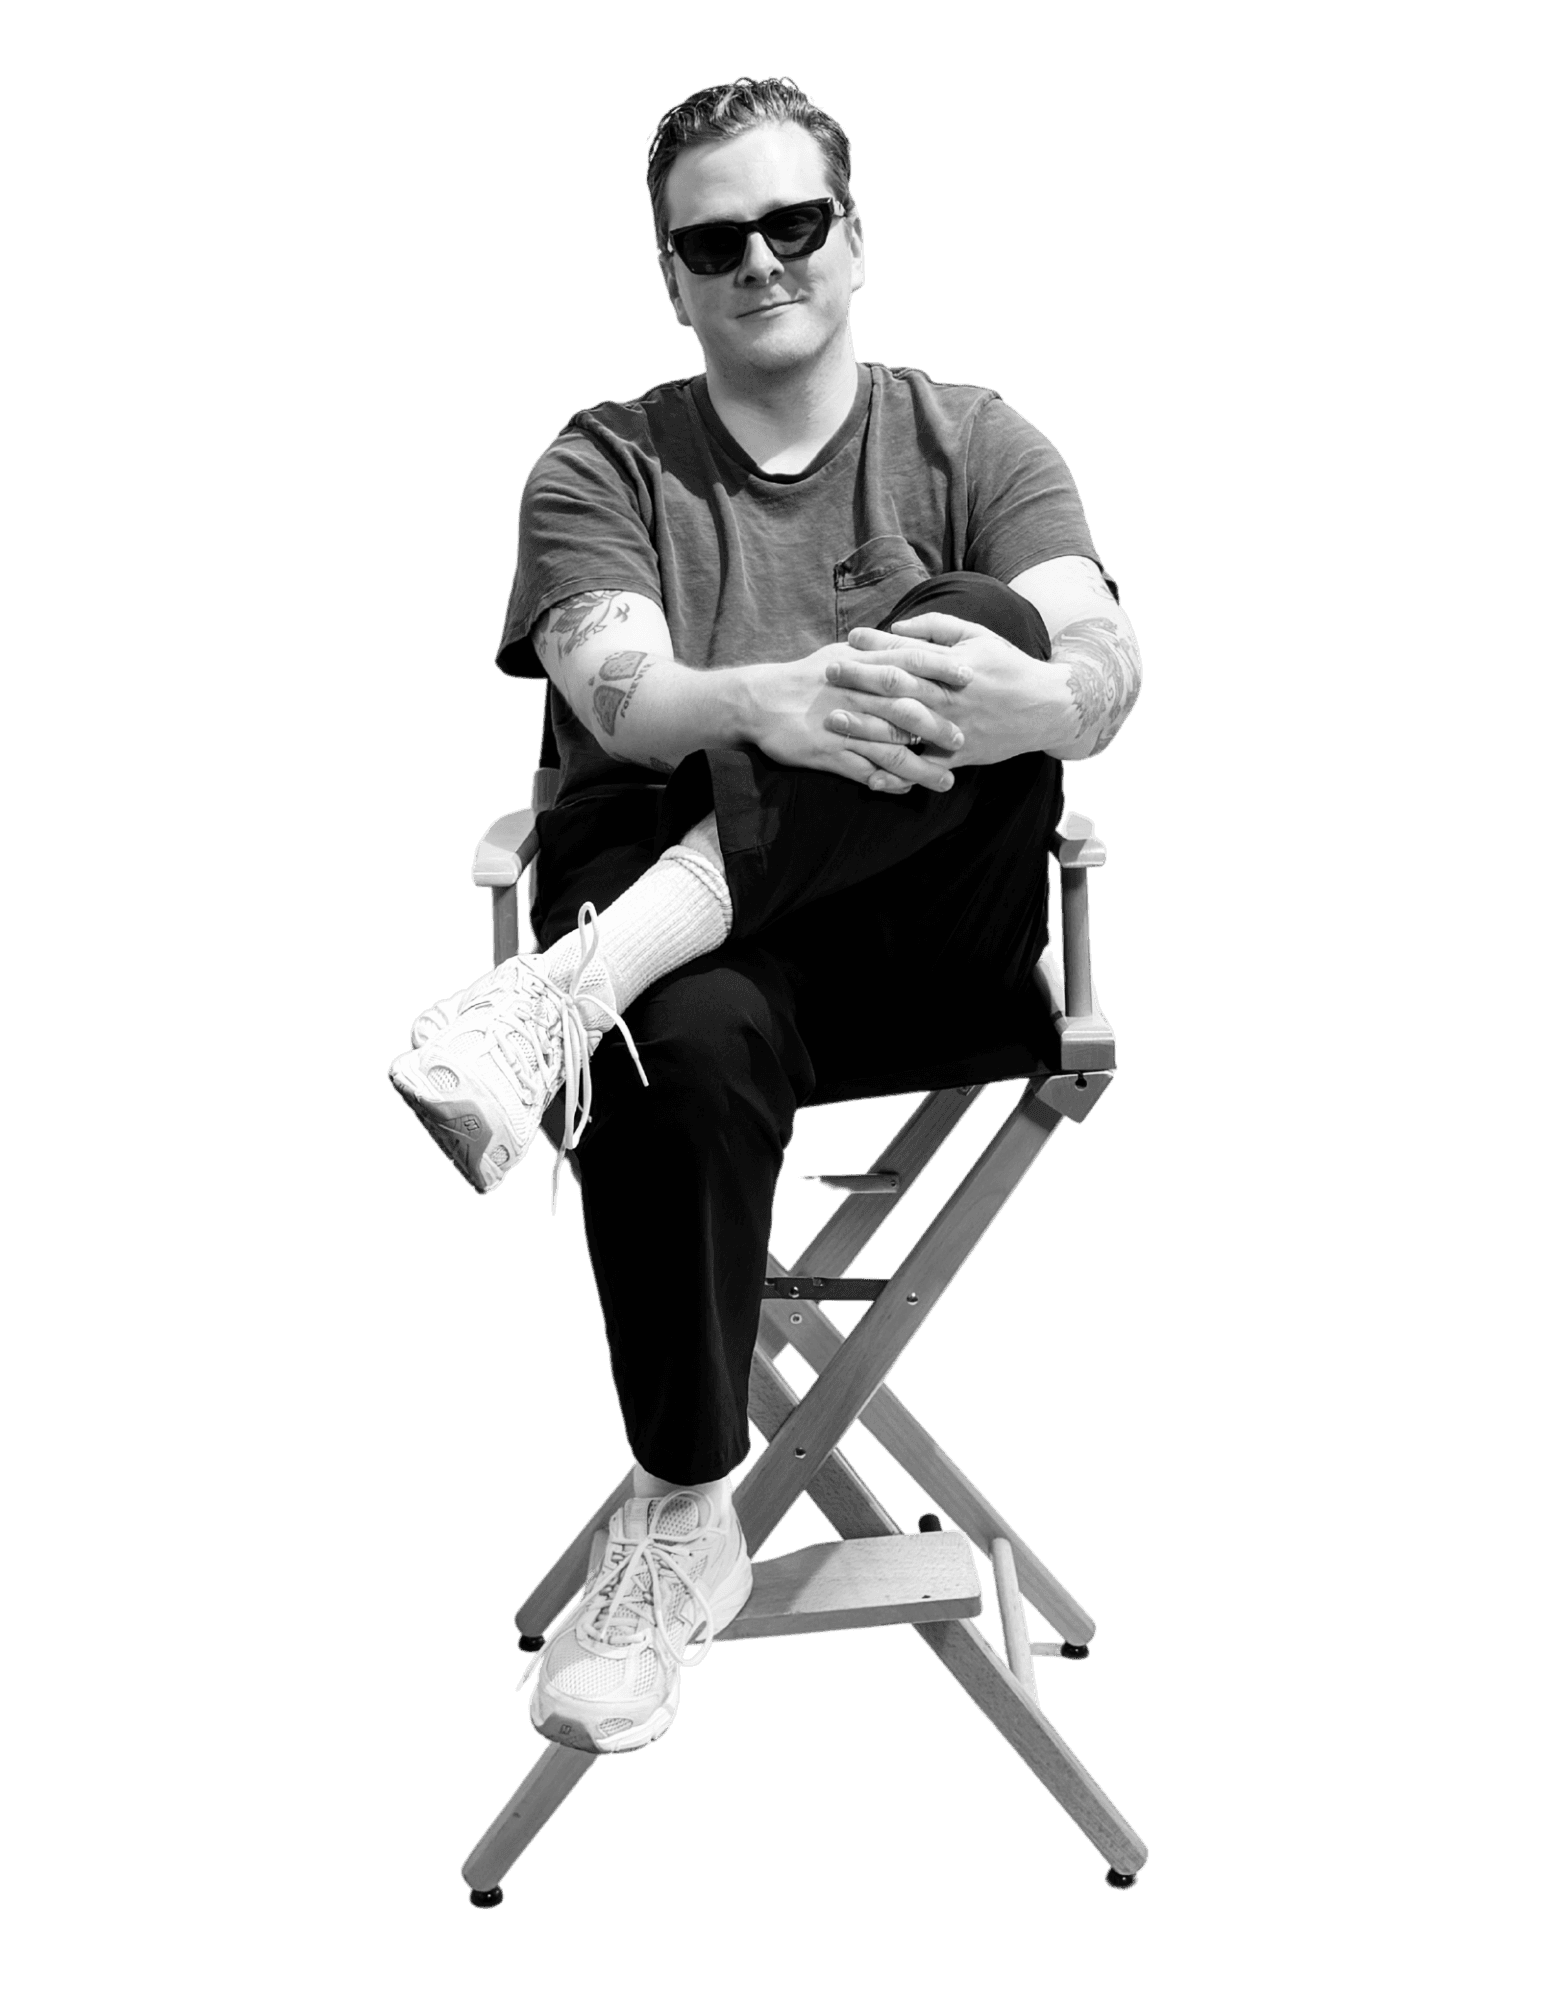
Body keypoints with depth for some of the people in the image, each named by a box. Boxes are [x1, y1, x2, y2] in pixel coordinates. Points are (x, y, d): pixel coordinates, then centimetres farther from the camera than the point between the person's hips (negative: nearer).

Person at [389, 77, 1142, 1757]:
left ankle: (591, 972, -39)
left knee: (974, 622, -28)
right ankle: (681, 1523, -19)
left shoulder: (970, 445, 13)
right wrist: (771, 704, -34)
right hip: (708, 943, 0)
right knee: (687, 1045, -37)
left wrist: (1019, 693, -32)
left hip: (928, 941, 1)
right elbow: (620, 695, -10)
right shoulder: (602, 468, 11)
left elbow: (1105, 671, -6)